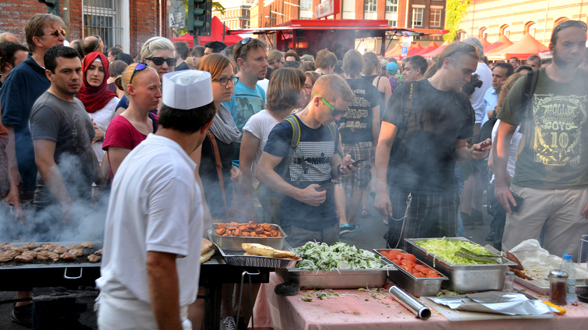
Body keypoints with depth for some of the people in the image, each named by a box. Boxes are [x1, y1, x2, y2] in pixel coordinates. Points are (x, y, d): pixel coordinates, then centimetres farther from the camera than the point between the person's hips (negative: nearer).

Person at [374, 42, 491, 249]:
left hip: (445, 196, 4)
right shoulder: (407, 93, -1)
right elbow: (385, 142, -3)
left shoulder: (463, 104, 12)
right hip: (403, 194, -4)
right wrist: (381, 189, -10)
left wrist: (471, 153, -4)